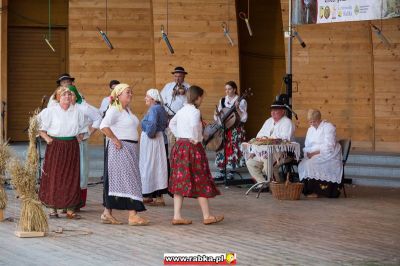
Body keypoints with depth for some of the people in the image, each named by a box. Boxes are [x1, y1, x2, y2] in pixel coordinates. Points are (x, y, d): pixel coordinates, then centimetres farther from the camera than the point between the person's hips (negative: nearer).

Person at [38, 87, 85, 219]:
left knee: (71, 178, 2)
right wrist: (46, 137, -8)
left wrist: (80, 136, 10)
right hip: (55, 147, -3)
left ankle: (70, 209, 6)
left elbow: (81, 128, 24)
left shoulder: (77, 111, 8)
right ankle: (53, 209, 5)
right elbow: (40, 126, 3)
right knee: (54, 177, -3)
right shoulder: (50, 111, -2)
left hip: (72, 147, 3)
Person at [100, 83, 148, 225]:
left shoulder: (127, 110, 16)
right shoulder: (114, 110, -13)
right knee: (128, 178, -10)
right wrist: (115, 140, -22)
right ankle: (133, 215, -11)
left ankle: (107, 214, 15)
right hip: (120, 149, -9)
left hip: (130, 149, 9)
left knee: (115, 181, 11)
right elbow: (104, 126, -27)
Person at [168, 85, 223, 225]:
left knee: (180, 182, 7)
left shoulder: (181, 111, 12)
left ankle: (177, 216, 3)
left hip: (179, 145, 8)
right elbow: (194, 125, -32)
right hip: (192, 147, -8)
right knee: (200, 182, 1)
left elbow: (171, 124, 26)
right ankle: (207, 216, 7)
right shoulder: (195, 111, -13)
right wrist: (196, 139, -19)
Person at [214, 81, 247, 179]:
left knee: (232, 149, -6)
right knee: (222, 148, -1)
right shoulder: (222, 100, 11)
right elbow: (217, 116, 17)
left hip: (236, 130, -4)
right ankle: (222, 170, 6)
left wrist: (237, 108, -21)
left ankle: (230, 170, 1)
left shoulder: (241, 101, -2)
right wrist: (216, 115, -5)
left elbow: (243, 118, -8)